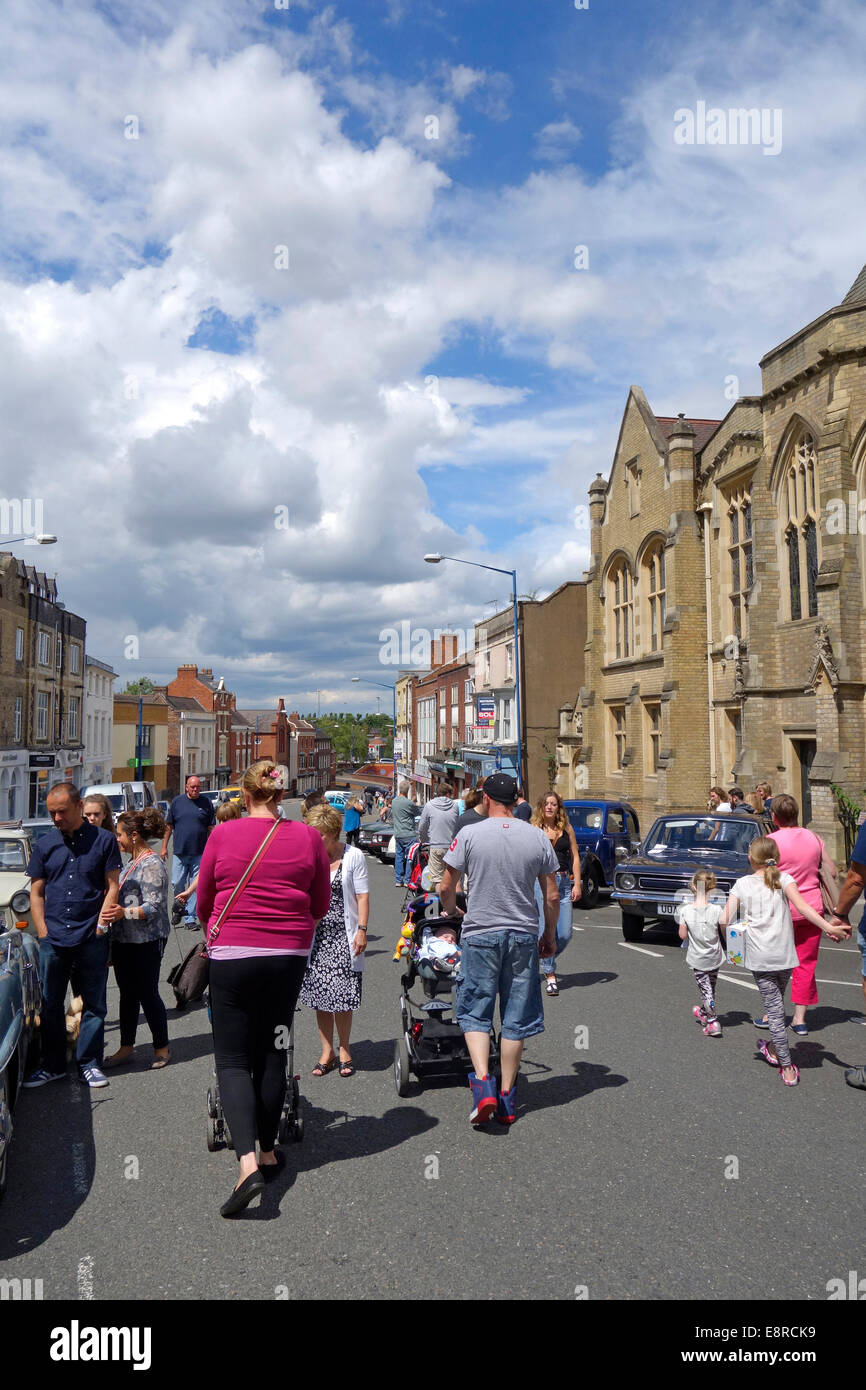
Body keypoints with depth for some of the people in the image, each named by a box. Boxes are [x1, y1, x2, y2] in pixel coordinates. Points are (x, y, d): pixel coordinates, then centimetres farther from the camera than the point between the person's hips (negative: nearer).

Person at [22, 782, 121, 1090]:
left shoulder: (104, 840, 0)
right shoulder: (44, 844, 7)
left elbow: (112, 887, 1)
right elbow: (36, 893, 10)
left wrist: (100, 925, -6)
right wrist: (43, 932, 2)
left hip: (92, 939, -2)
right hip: (53, 940, 2)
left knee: (94, 1004, 6)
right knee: (50, 1004, 10)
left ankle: (89, 1064, 19)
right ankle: (53, 1065, 25)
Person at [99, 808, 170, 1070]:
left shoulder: (152, 864, -16)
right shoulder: (133, 862, 13)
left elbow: (154, 906, -23)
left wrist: (124, 913, -34)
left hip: (146, 941, -9)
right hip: (124, 940, 9)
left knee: (147, 994, 0)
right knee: (128, 994, 14)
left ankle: (162, 1049, 12)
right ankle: (126, 1048, 24)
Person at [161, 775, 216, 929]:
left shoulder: (206, 802, 3)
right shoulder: (177, 801, 5)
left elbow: (211, 827, 5)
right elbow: (169, 826, 10)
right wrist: (164, 846, 7)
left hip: (199, 853, -1)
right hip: (179, 852, 1)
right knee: (177, 884, 4)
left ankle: (190, 918, 8)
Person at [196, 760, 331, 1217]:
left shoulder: (223, 835, -5)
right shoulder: (308, 837, -1)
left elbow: (203, 902, 7)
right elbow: (321, 905, 8)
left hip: (232, 956, -2)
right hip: (288, 957, 2)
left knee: (232, 1059, 4)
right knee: (271, 1054, 15)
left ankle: (247, 1162, -11)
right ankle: (268, 1152, 27)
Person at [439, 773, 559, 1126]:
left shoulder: (469, 834, -7)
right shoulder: (538, 837, -1)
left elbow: (446, 888, -2)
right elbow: (552, 896, 3)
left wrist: (450, 912, 19)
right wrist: (550, 936, 17)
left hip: (480, 934, -2)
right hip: (524, 936, 2)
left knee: (475, 1012, 10)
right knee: (516, 1018, 11)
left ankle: (482, 1081, -6)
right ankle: (508, 1097, 17)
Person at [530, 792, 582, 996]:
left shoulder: (566, 828, 11)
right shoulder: (533, 829, 2)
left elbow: (575, 857, 12)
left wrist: (577, 884, 3)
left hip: (563, 882, 3)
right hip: (541, 881, -3)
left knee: (565, 934, -1)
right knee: (546, 931, -4)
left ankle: (548, 961, 27)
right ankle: (550, 975, 9)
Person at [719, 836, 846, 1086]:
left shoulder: (742, 883, 1)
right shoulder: (784, 879, 0)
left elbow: (725, 919, -3)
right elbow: (802, 907, -18)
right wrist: (828, 927, -21)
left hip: (759, 958, -1)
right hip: (784, 955, 2)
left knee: (774, 1010, 1)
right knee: (778, 1003, 23)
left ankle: (788, 1069, -1)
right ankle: (774, 1050, 39)